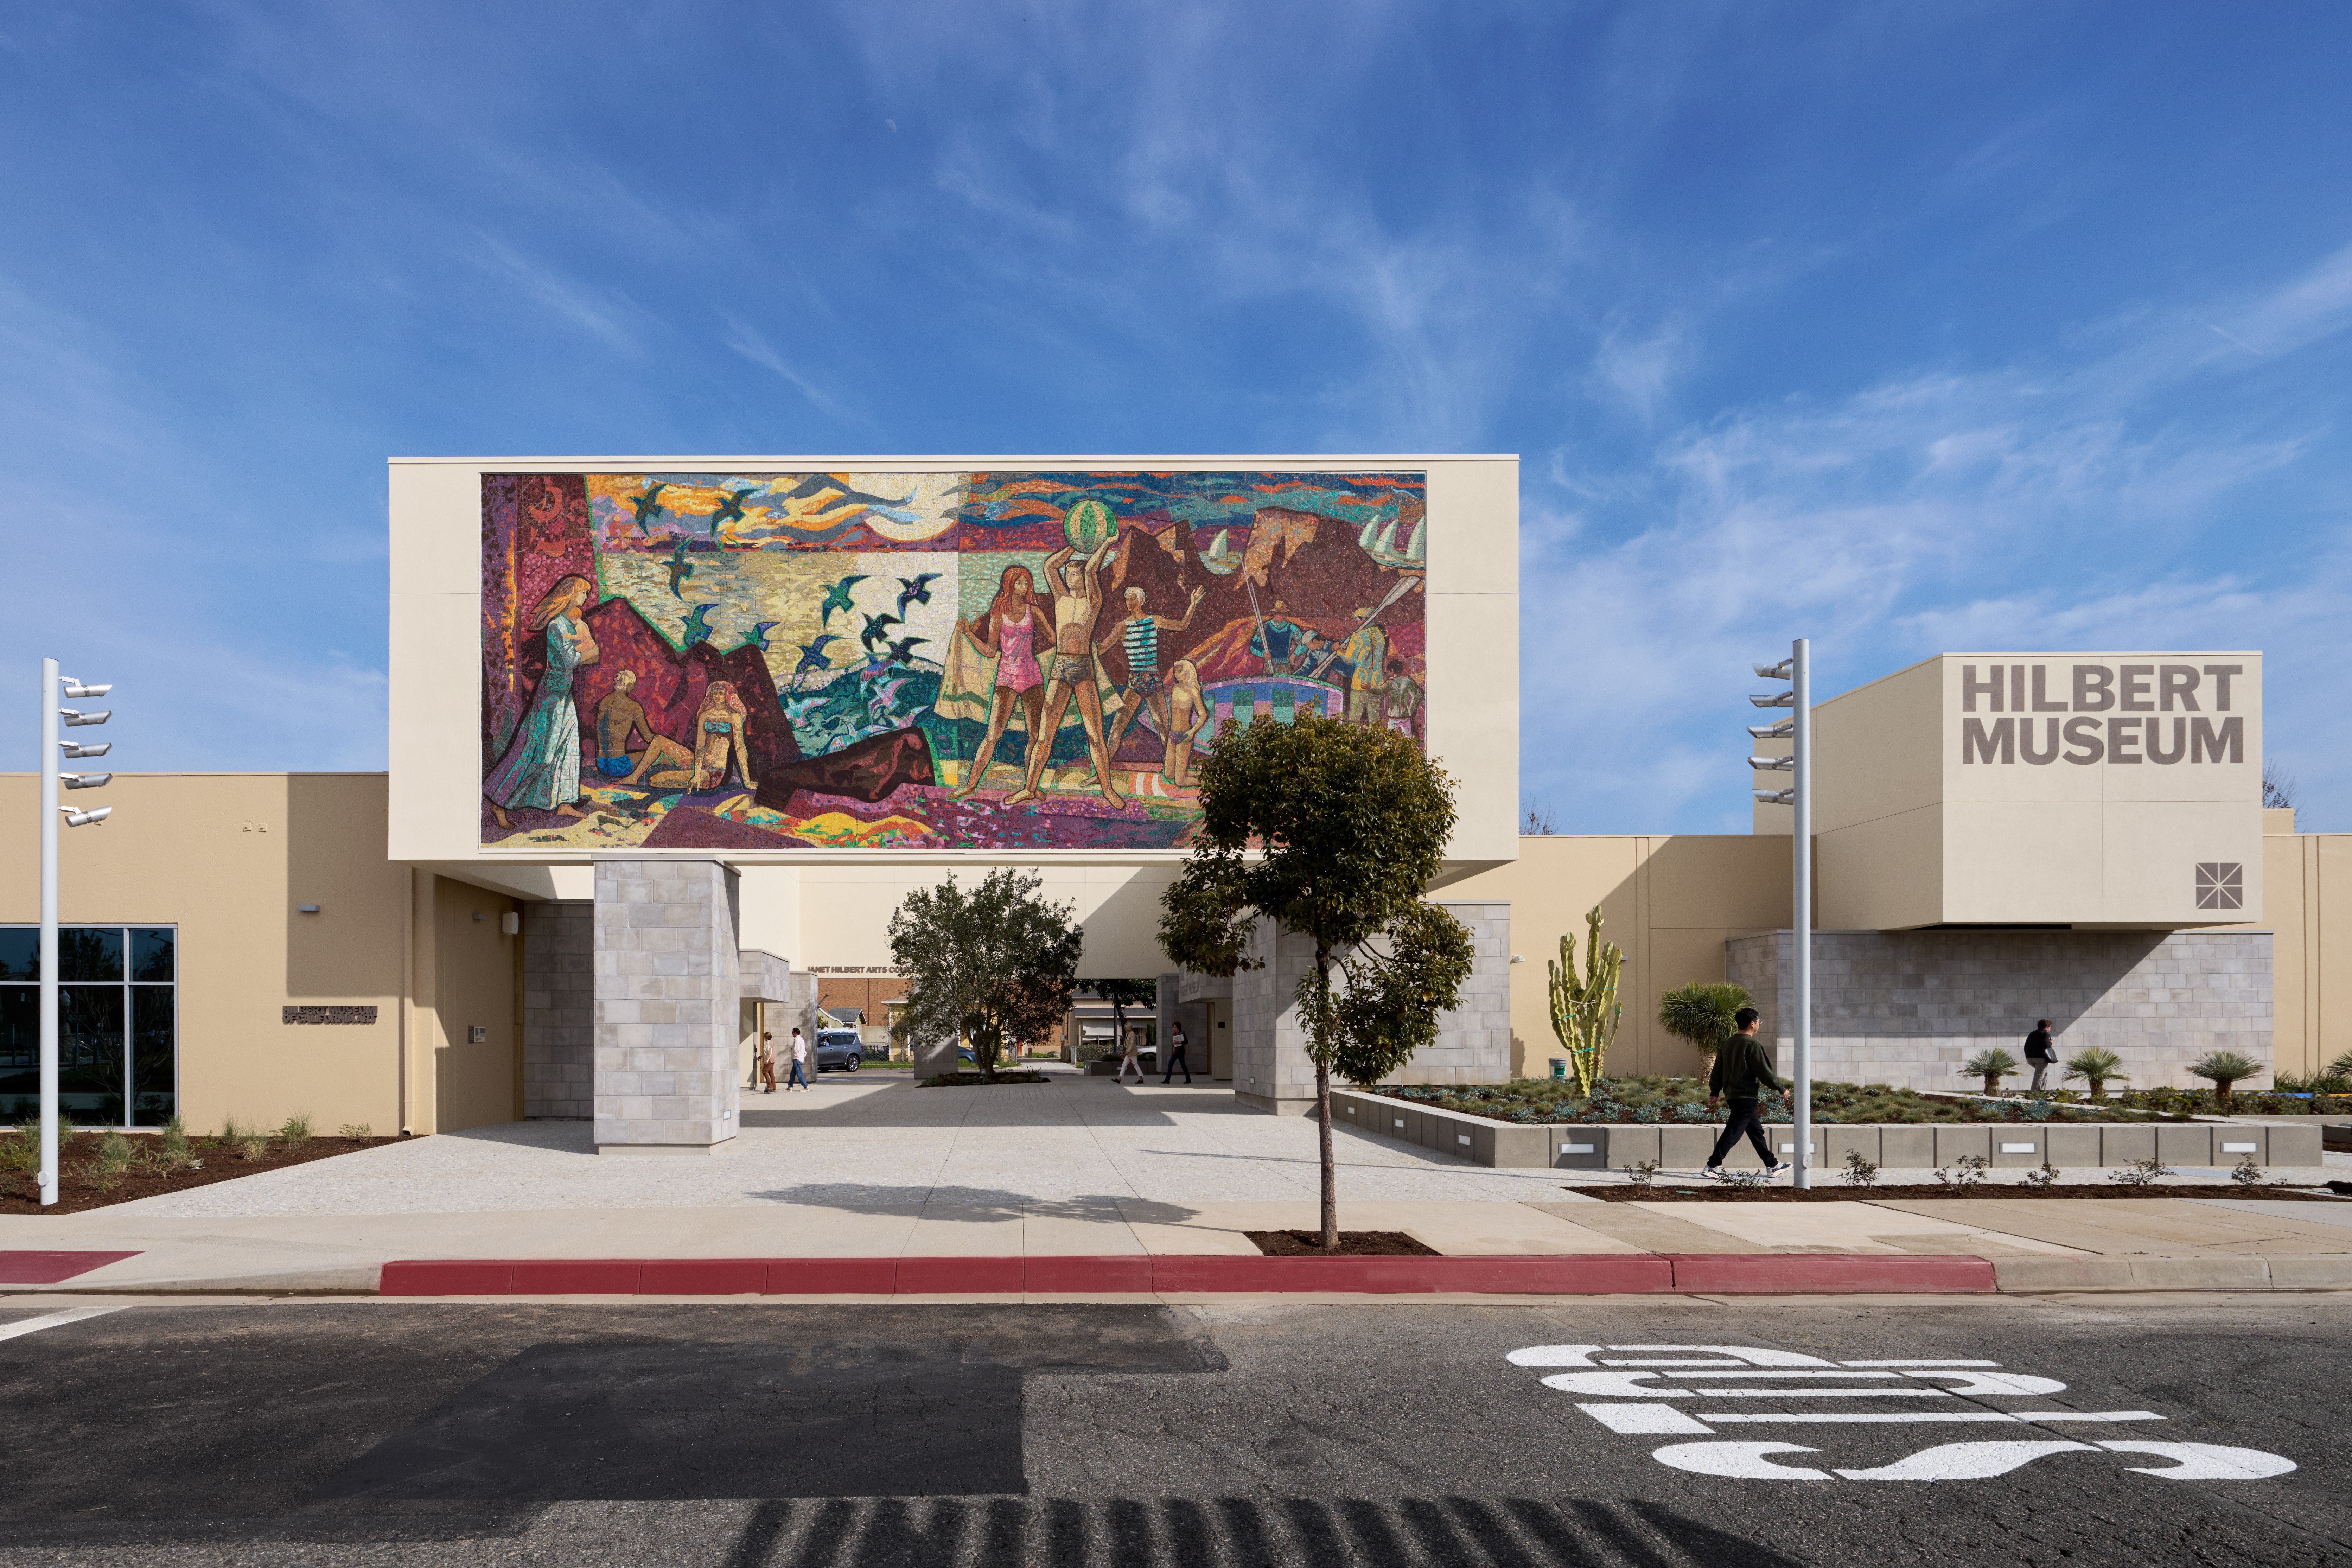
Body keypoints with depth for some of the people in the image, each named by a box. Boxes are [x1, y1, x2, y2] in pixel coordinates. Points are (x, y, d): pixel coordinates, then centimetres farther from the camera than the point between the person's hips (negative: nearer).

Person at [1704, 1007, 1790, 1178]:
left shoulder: (1728, 1043, 11)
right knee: (1733, 1132, -7)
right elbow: (1764, 1071, -13)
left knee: (1756, 1130, 16)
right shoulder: (1753, 1044, -14)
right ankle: (1713, 1165, -8)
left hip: (1732, 1094, 9)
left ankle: (1772, 1166, 24)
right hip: (1746, 1096, -9)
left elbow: (1718, 1070, 14)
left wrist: (1715, 1092, 19)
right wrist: (1780, 1088, -1)